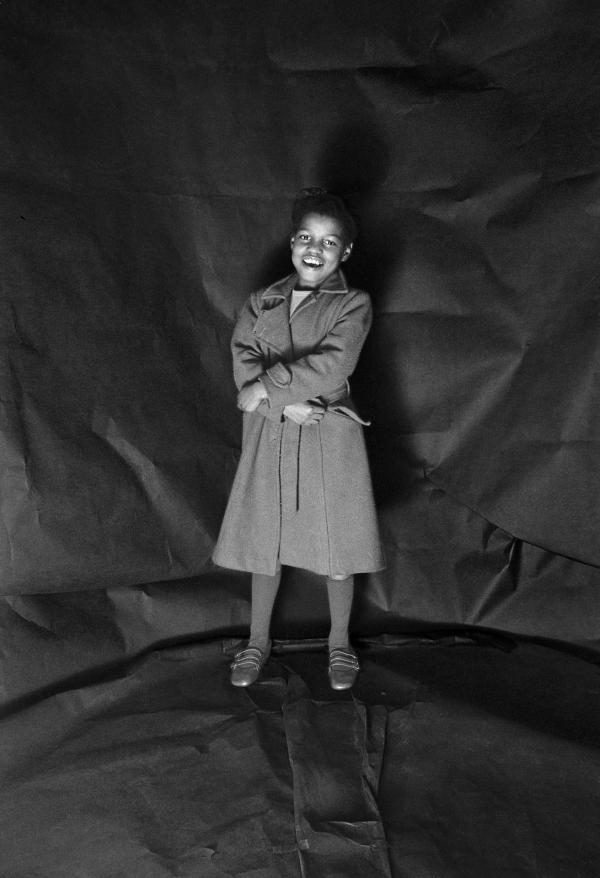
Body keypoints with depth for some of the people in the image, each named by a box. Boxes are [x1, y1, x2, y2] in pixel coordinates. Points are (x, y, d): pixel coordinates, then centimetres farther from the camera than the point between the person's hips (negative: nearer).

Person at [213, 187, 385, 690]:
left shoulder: (354, 305, -2)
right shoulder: (261, 303, 7)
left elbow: (331, 365, -18)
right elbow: (244, 365, -6)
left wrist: (267, 386, -15)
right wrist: (289, 404, -19)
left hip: (330, 440, -2)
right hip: (268, 438, 3)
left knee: (336, 545, 8)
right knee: (264, 542, 12)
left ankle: (340, 643, 31)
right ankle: (259, 640, 33)